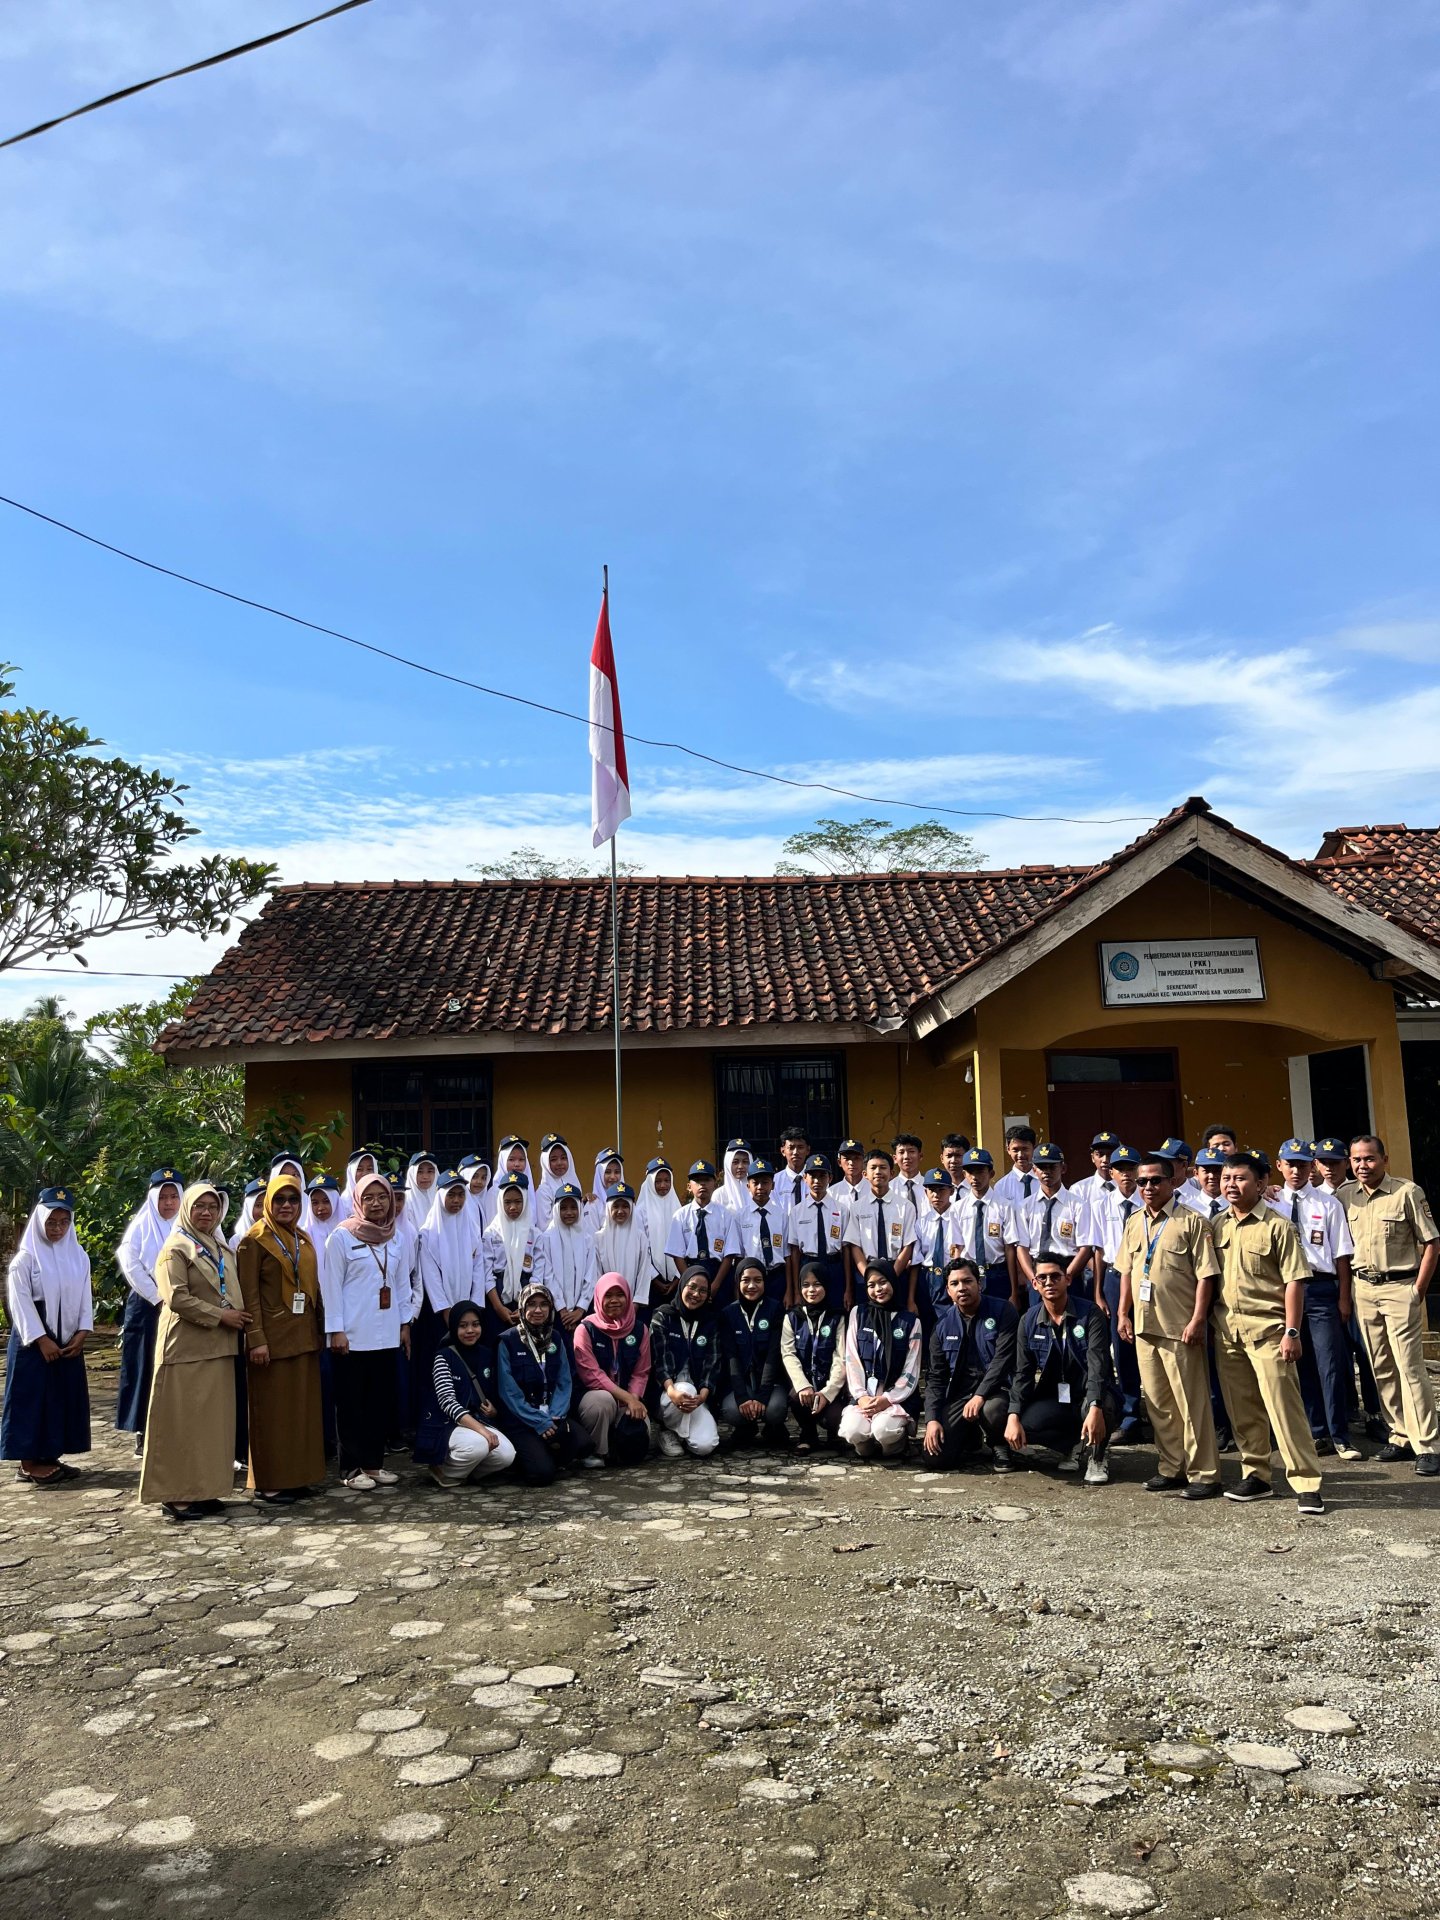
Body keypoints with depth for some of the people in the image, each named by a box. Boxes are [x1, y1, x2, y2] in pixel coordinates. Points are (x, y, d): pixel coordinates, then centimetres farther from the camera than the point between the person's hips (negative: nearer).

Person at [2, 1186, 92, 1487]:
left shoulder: (79, 1256, 7)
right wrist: (42, 1340, -16)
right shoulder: (25, 1258, -7)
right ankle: (28, 1462, 5)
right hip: (33, 1340, -5)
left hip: (68, 1340, 5)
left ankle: (50, 1457, 15)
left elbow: (85, 1297, 8)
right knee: (33, 1395, -2)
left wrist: (82, 1333, -4)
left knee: (63, 1395, 6)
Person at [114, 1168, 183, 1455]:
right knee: (146, 1369, 1)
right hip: (146, 1307, -1)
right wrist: (159, 1298, -10)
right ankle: (143, 1434, 8)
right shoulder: (141, 1226, 2)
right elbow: (131, 1265, -5)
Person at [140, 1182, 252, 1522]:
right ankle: (177, 1494, 4)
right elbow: (177, 1298, -16)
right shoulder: (176, 1248, -7)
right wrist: (220, 1316, -15)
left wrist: (237, 1318, 5)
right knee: (184, 1420, -4)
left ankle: (204, 1489, 16)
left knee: (214, 1419, 9)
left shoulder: (220, 1250, 17)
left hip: (218, 1347, 8)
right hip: (186, 1347, -8)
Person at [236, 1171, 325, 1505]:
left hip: (304, 1336, 6)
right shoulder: (254, 1240, -6)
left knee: (302, 1407, 10)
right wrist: (256, 1339, -18)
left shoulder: (303, 1239, 12)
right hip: (272, 1336, -6)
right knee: (272, 1409, 0)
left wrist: (319, 1330, 13)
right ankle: (269, 1482, 9)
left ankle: (298, 1475, 19)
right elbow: (248, 1293, -11)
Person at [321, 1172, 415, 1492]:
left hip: (386, 1333, 5)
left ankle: (374, 1462, 19)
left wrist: (405, 1323, 10)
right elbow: (332, 1284, -7)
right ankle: (353, 1468, 13)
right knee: (352, 1402, 3)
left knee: (382, 1400, 8)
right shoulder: (342, 1236, -5)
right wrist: (336, 1330, -11)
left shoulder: (395, 1237, 9)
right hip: (353, 1334, -4)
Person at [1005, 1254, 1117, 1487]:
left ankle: (1097, 1456, -3)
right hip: (1054, 1400, 3)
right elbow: (1023, 1373, -1)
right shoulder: (1029, 1322, 0)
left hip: (1089, 1397, -3)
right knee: (1026, 1424, -25)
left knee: (1104, 1405, -37)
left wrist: (1095, 1408, -39)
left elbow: (1098, 1365, -23)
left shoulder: (1089, 1314, -12)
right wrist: (1013, 1417, -16)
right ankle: (1077, 1447, 6)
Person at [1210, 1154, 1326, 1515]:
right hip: (1226, 1328, 5)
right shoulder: (1218, 1226, 9)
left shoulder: (1277, 1226, -6)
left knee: (1283, 1405, -6)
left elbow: (1294, 1281, -8)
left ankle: (1307, 1484, 2)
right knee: (1241, 1409, 12)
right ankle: (1256, 1476, 24)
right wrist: (1208, 1321, 10)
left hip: (1266, 1327, -5)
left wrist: (1291, 1332, -13)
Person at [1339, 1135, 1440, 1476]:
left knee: (1410, 1367, -8)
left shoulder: (1407, 1192, -7)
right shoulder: (1345, 1195, 6)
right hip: (1363, 1288, 5)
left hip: (1399, 1286, -5)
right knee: (1381, 1369, 9)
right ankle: (1401, 1438, 17)